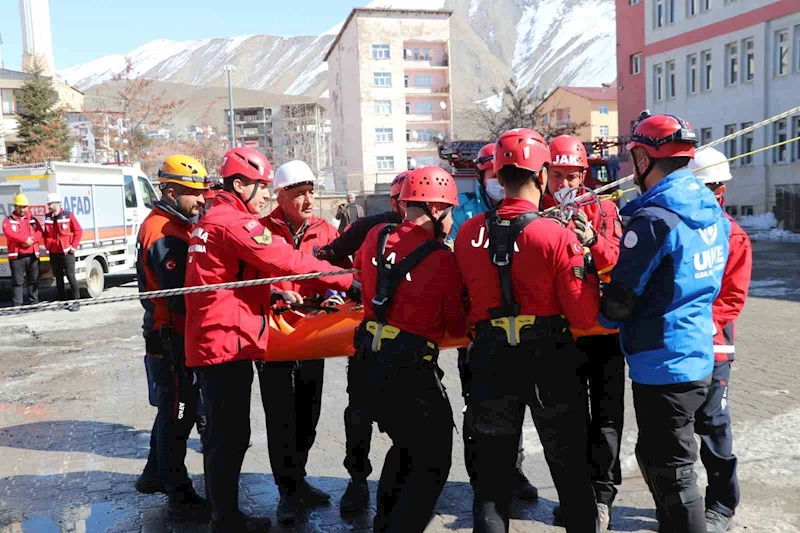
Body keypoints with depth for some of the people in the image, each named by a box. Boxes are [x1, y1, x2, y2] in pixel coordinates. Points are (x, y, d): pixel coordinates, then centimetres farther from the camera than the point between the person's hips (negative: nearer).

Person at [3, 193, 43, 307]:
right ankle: (17, 305, 0)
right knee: (17, 281, -3)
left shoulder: (33, 220, 14)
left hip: (32, 255, 3)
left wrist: (31, 240, -19)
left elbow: (39, 233, 0)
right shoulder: (8, 220, 4)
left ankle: (34, 302, 19)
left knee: (34, 280, 10)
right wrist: (25, 239, -21)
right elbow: (9, 234, -13)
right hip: (17, 256, -3)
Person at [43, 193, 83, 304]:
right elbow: (46, 233, 19)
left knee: (70, 275, -7)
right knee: (58, 277, 9)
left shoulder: (68, 216, -5)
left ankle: (76, 297, 2)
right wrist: (47, 247, 10)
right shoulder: (47, 217, 8)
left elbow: (78, 231, -2)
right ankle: (62, 298, 17)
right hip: (53, 253, 5)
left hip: (67, 252, -5)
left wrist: (74, 246, -7)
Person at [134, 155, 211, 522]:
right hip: (171, 336, -10)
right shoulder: (165, 234, -20)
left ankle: (155, 475, 38)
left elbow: (187, 281, 14)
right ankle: (180, 497, 11)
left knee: (174, 408, 21)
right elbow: (181, 297, -26)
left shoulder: (172, 226, 12)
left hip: (174, 335, 10)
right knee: (177, 413, -1)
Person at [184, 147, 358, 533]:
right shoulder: (236, 222, -14)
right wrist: (347, 283, -16)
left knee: (221, 432, 18)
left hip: (208, 342, 10)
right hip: (229, 342, -10)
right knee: (231, 436, -1)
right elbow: (288, 262, -19)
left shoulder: (211, 220, 18)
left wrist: (275, 294, 11)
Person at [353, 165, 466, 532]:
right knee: (433, 463, 8)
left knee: (405, 447, 27)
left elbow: (359, 270, 23)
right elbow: (456, 326, -5)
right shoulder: (442, 259, -13)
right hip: (411, 368, -7)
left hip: (371, 360, 7)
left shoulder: (376, 238, 1)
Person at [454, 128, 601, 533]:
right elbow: (584, 317, -14)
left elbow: (469, 296, 4)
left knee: (492, 470, 16)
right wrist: (586, 262, -1)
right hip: (550, 362, -2)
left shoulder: (468, 233, -5)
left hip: (491, 359, 3)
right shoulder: (558, 236, -15)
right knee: (570, 467, 18)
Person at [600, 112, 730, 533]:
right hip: (698, 356, 9)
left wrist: (597, 315, 2)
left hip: (663, 366, -9)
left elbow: (619, 303, -19)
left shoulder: (653, 219, -20)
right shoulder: (713, 212, 8)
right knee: (654, 456, 23)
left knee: (673, 474, 4)